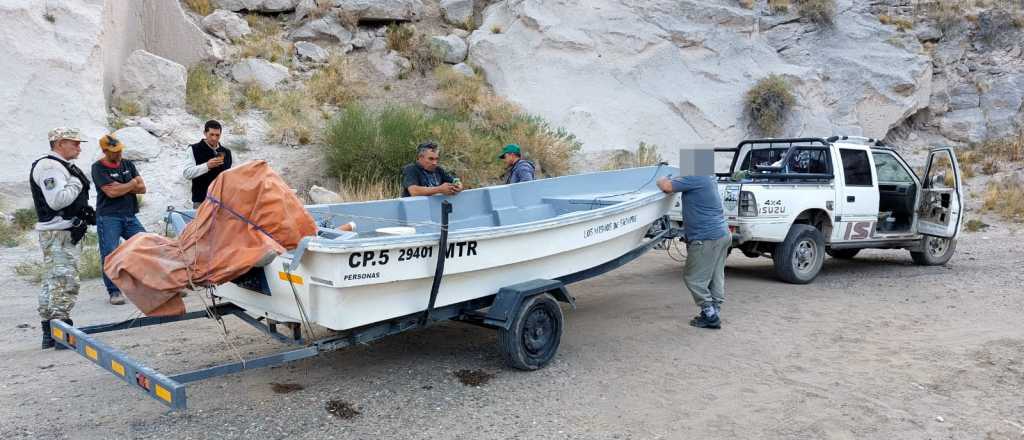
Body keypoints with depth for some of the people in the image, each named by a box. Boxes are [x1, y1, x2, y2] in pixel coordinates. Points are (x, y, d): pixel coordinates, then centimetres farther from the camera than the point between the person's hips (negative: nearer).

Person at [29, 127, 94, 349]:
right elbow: (57, 200, -24)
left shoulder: (63, 166, 19)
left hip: (68, 232, 11)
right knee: (65, 282, -12)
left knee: (52, 283, 15)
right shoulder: (49, 166, -14)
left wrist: (85, 210, 14)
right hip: (59, 233, -11)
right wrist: (77, 183, -12)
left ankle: (50, 334, 22)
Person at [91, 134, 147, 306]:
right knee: (110, 254, -7)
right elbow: (111, 192, -16)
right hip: (108, 217, -5)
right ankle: (114, 291, 1)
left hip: (130, 216, 5)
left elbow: (142, 188, 4)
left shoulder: (128, 164, 13)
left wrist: (121, 187, -10)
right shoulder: (98, 168, -3)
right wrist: (132, 183, -3)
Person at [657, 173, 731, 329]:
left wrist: (662, 180, -2)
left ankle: (710, 315, 3)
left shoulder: (695, 178, -18)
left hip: (707, 238, -10)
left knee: (693, 278, 0)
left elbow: (667, 186, -22)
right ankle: (715, 313, 19)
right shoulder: (709, 179, 13)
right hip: (723, 234, 10)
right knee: (716, 278, 13)